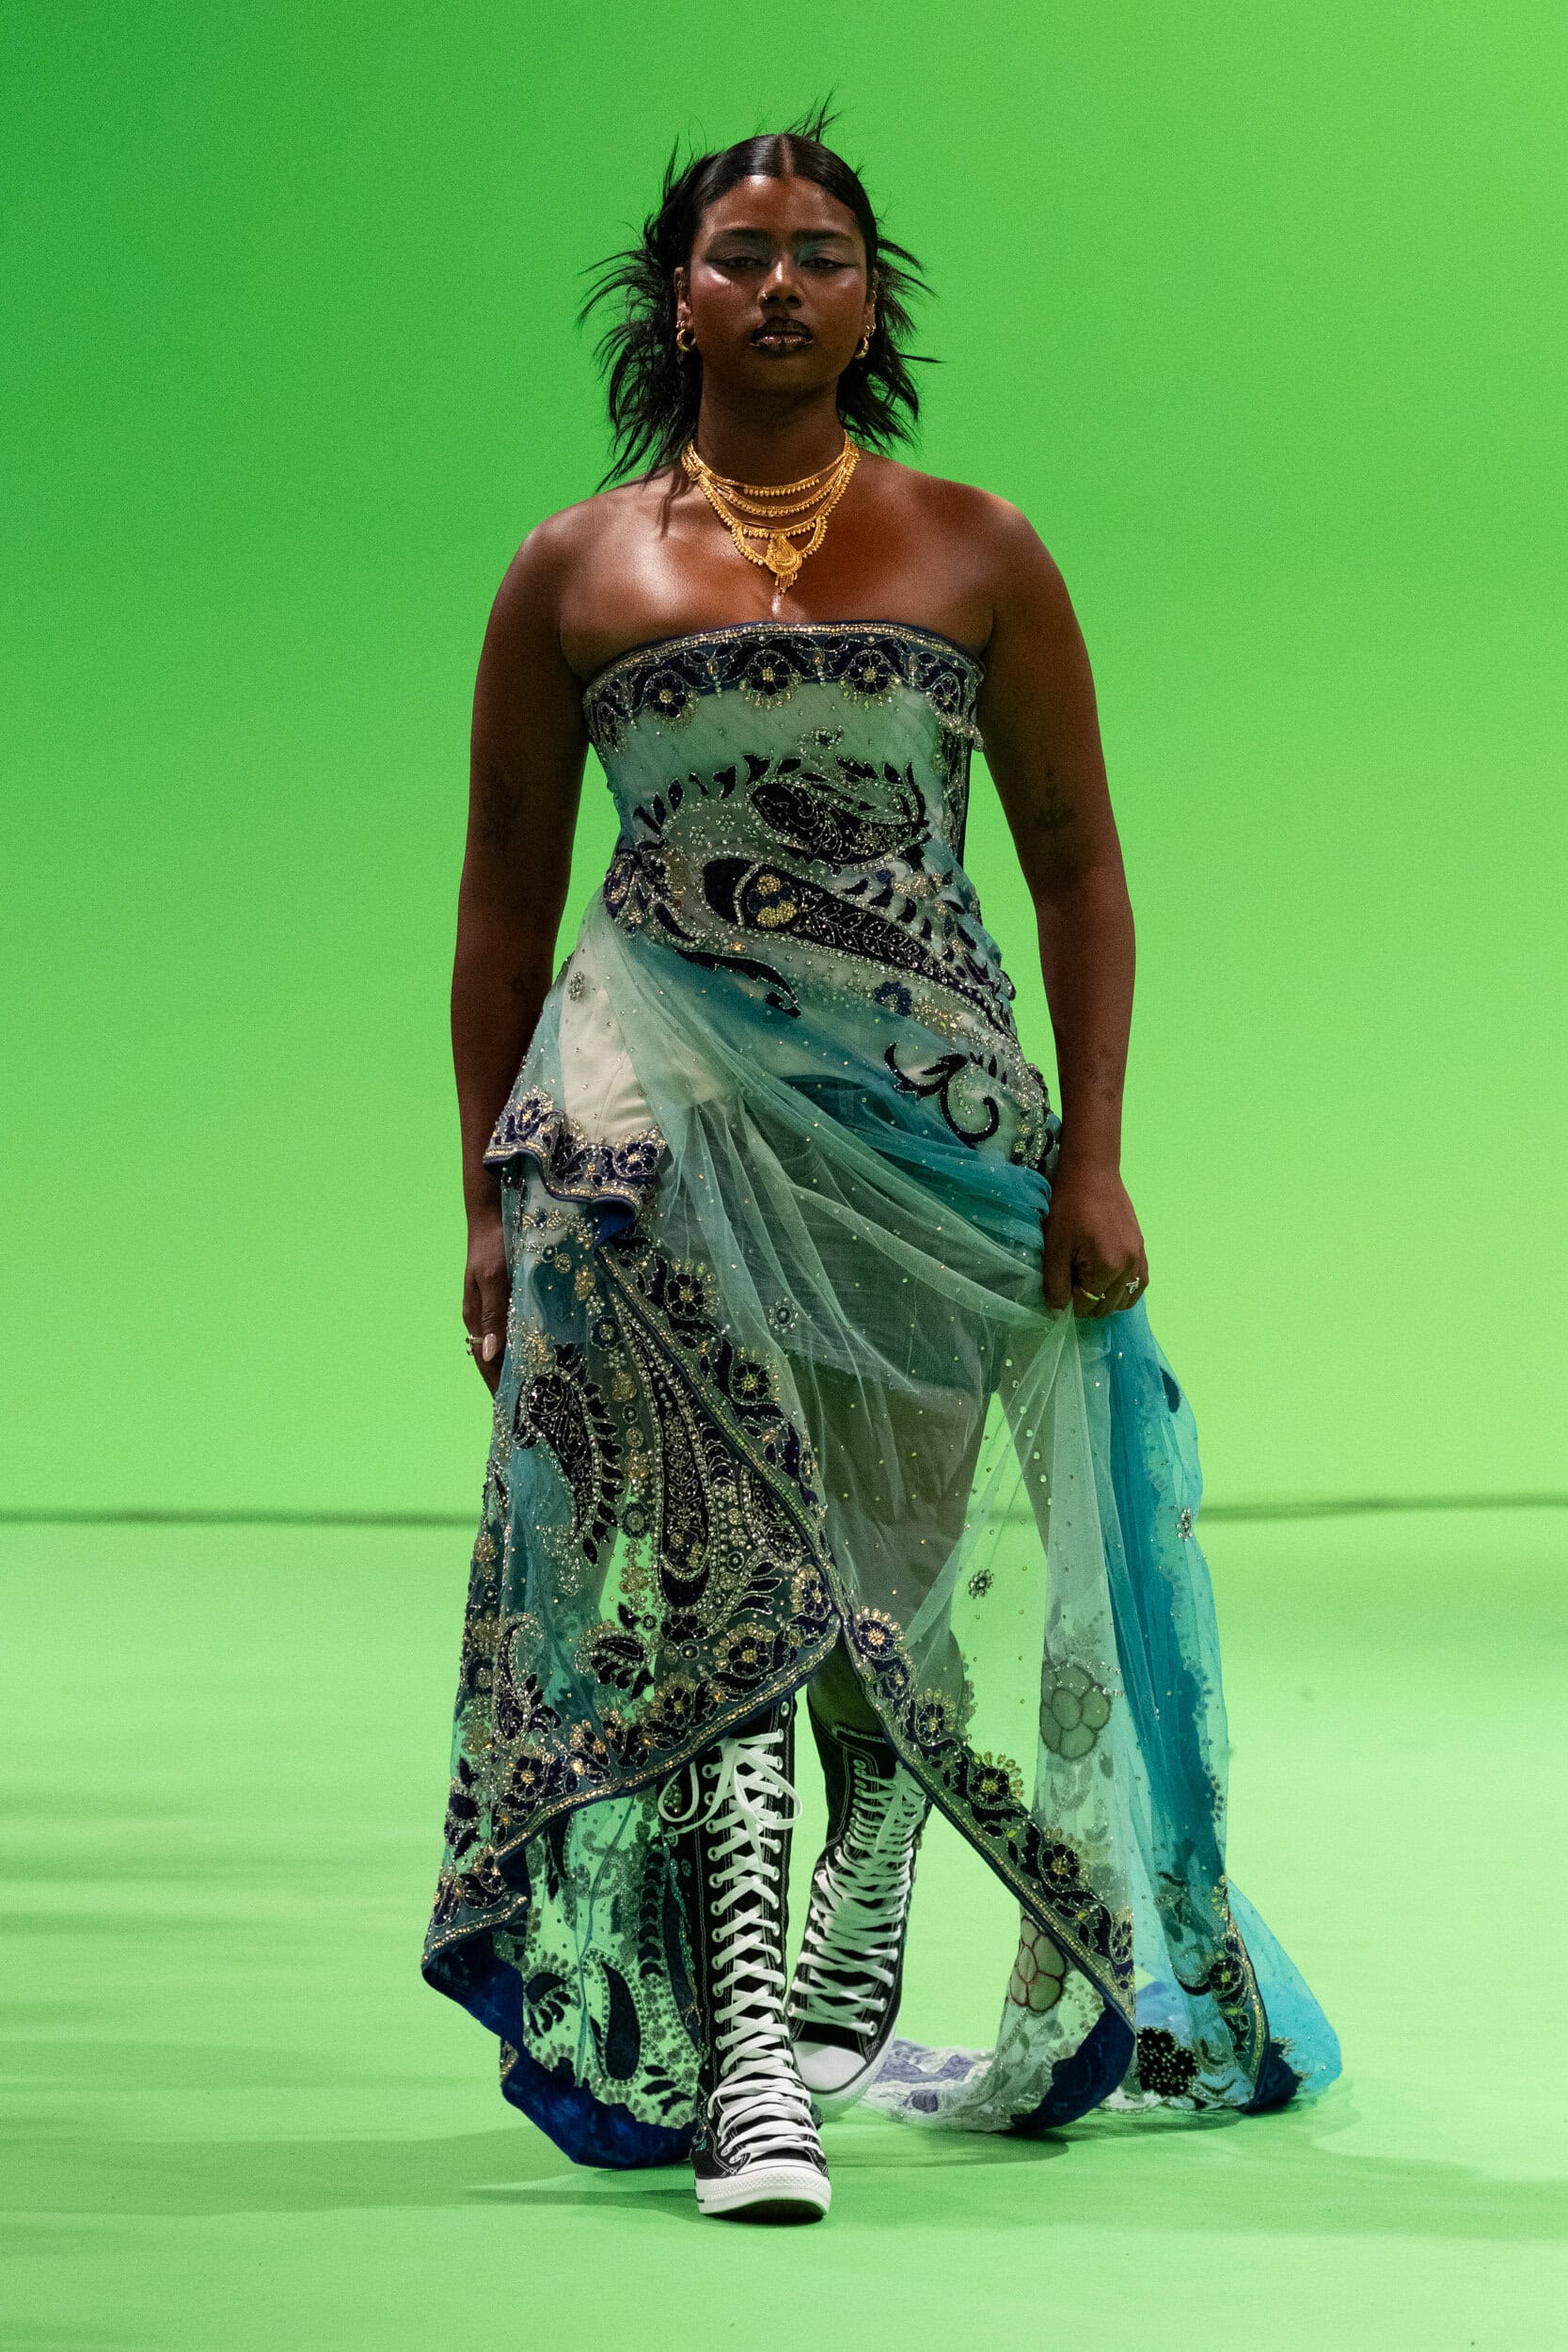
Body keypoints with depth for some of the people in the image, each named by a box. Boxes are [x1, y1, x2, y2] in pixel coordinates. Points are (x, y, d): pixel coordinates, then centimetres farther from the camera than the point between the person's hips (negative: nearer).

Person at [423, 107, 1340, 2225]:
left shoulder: (976, 555, 8)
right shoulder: (573, 575, 7)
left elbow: (1079, 869, 8)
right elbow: (504, 900, 10)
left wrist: (1093, 1155, -1)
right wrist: (488, 1203, 5)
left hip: (928, 1105, 2)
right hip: (668, 1102, -1)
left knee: (894, 1575, 6)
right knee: (723, 1569, -13)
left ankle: (844, 1995, 24)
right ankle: (744, 2069, -18)